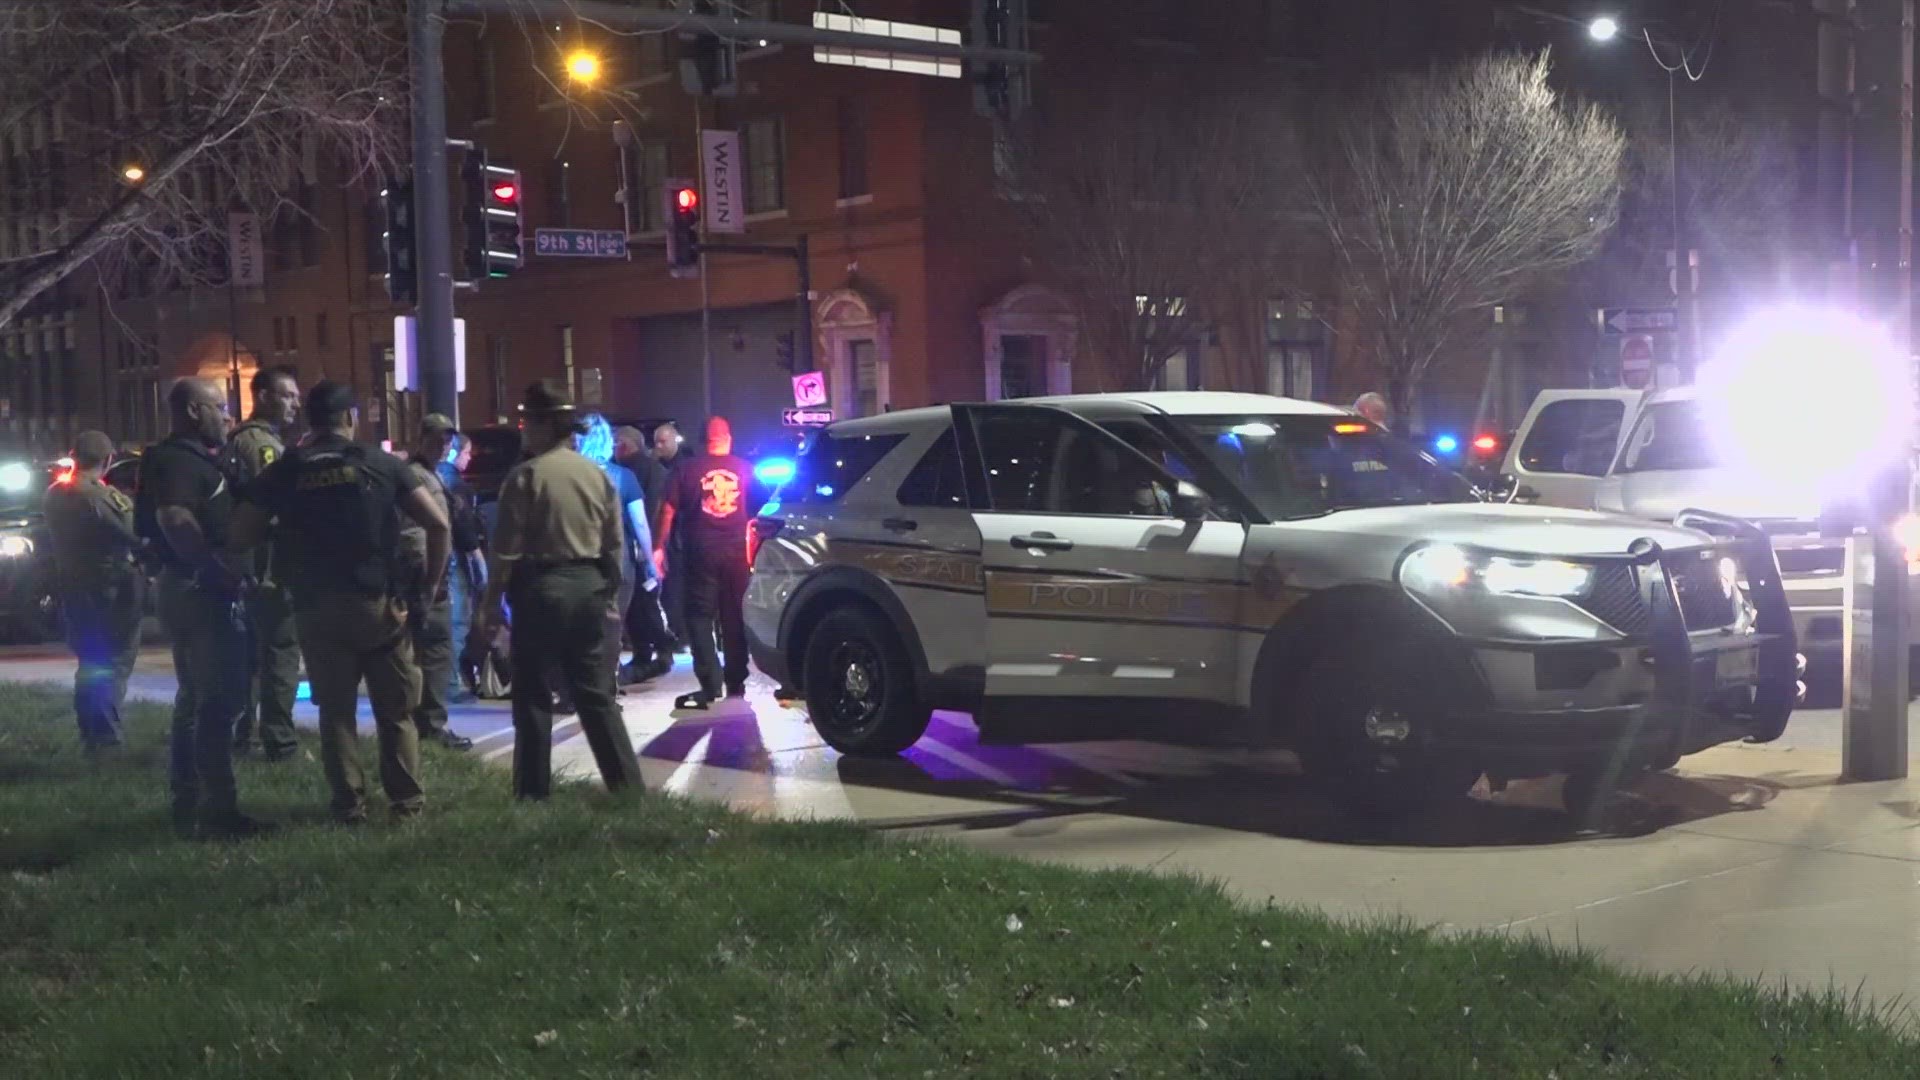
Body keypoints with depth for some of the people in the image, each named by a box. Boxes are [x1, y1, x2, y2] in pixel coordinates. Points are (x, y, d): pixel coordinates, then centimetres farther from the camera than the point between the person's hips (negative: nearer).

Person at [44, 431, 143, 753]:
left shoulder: (54, 494, 5)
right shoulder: (102, 496, -21)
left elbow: (57, 538, 14)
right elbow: (137, 536, -20)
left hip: (71, 586, 8)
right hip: (110, 588, -8)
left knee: (90, 660, 19)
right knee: (115, 660, 0)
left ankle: (90, 733, 22)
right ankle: (105, 734, -5)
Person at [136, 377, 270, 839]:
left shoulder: (191, 458, 17)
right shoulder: (177, 459, -15)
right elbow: (175, 520, -30)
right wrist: (219, 571, -26)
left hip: (196, 590, 11)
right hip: (201, 591, -11)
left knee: (197, 700, 14)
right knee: (219, 701, -10)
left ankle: (190, 805, 21)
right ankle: (217, 810, -9)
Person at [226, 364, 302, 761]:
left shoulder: (239, 439, 18)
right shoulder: (262, 442, -14)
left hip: (249, 566, 10)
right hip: (273, 566, -10)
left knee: (252, 651, 17)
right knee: (280, 655, -6)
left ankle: (240, 734, 23)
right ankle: (280, 743, -5)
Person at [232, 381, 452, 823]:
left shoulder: (283, 472, 2)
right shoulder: (382, 464, 0)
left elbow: (242, 537, 2)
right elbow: (439, 525, -5)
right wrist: (430, 586, 4)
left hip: (316, 607, 1)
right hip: (379, 602, -1)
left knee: (336, 710, 9)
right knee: (395, 709, 9)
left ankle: (349, 804, 10)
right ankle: (406, 800, 10)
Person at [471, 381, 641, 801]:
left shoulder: (527, 475, -9)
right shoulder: (597, 474, 7)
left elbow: (507, 550, -10)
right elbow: (615, 545, 11)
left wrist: (490, 606, -5)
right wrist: (610, 593, 20)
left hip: (541, 588, -5)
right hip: (589, 586, 5)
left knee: (534, 698, 3)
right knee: (596, 692, 12)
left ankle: (534, 793, 6)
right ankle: (627, 782, 11)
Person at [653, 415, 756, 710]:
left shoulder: (688, 469, 0)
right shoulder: (745, 469, 5)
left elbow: (669, 510, -3)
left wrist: (660, 547, 3)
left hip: (701, 550, -2)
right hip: (736, 550, 2)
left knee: (700, 616, 1)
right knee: (735, 617, 12)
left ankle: (710, 685, -9)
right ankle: (736, 683, 19)